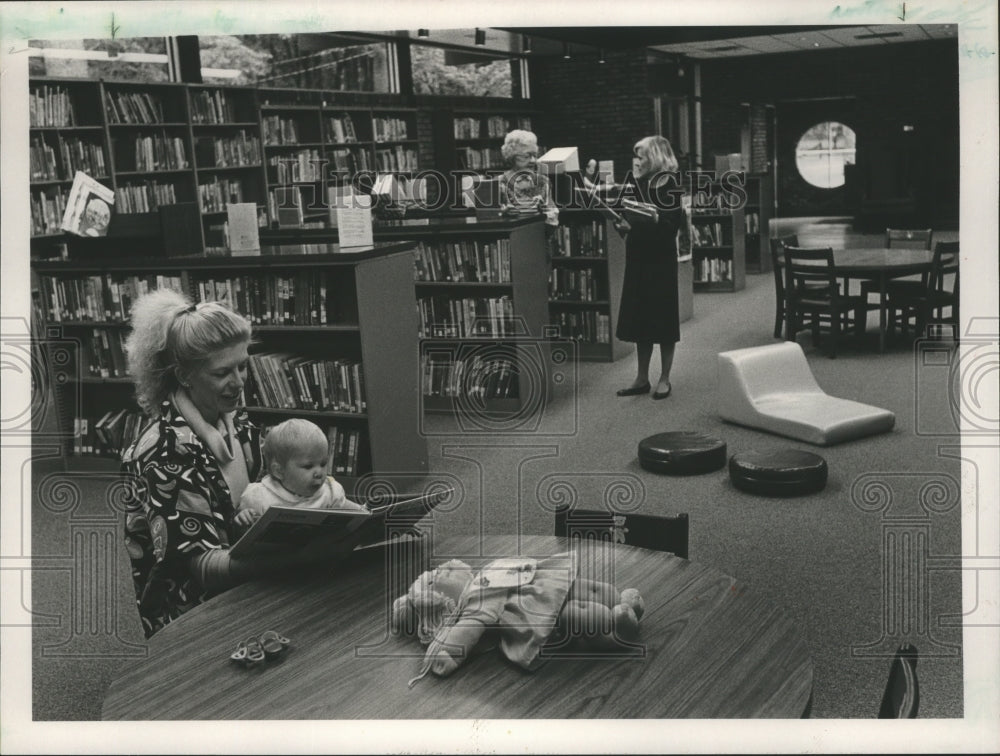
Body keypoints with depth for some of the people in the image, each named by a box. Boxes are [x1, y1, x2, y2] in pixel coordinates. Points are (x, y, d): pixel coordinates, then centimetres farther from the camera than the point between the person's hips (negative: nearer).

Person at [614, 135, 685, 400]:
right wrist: (622, 224, -6)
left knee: (663, 319, 3)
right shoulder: (636, 184, 8)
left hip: (660, 261, -6)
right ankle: (642, 378, 18)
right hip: (637, 259, 7)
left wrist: (637, 224, -24)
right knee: (639, 319, 9)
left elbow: (671, 226, -19)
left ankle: (664, 379, 13)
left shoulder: (667, 187, -11)